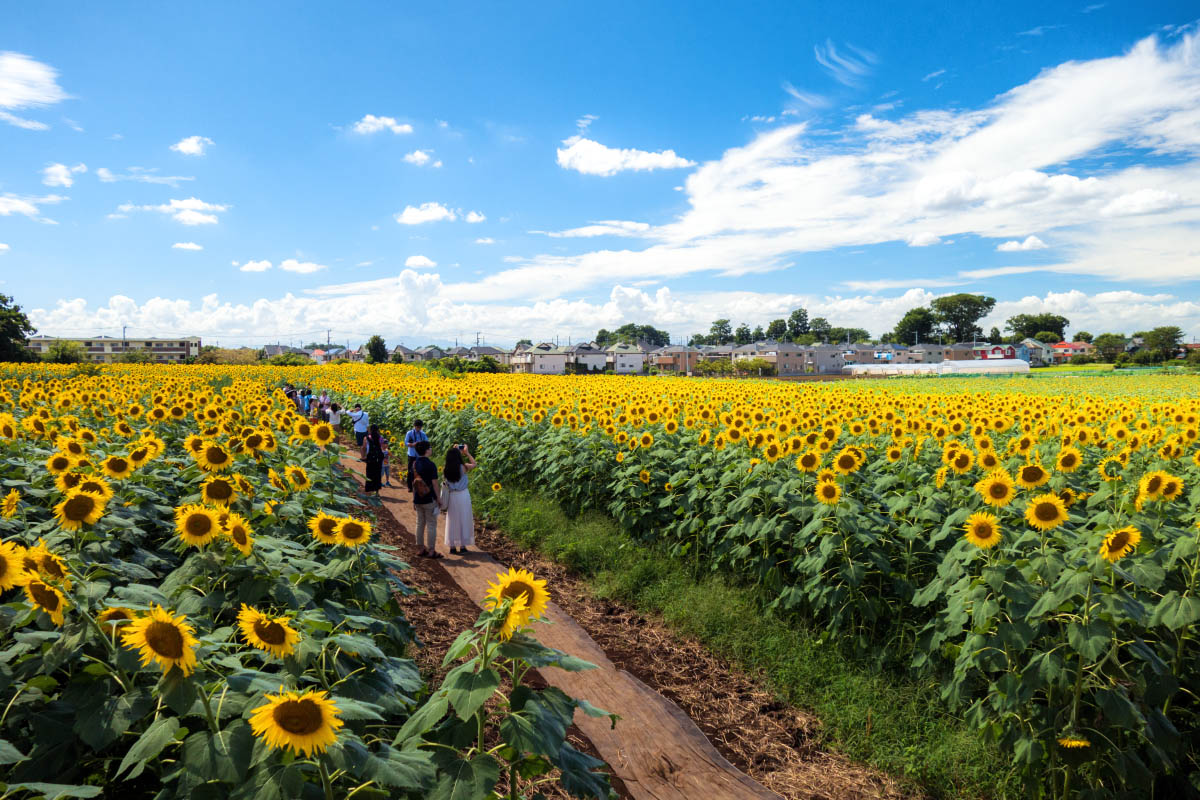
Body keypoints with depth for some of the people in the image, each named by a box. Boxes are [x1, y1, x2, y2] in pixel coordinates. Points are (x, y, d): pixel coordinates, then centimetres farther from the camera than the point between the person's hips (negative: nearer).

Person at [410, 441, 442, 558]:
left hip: (418, 500, 6)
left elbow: (412, 483, 9)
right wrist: (439, 499, -7)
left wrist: (414, 500, 16)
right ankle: (431, 551, 4)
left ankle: (420, 549, 21)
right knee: (431, 525, 1)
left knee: (420, 524, 14)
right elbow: (435, 484, -16)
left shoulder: (414, 464, 4)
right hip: (430, 500, -6)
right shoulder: (430, 465, -16)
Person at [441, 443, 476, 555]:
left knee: (452, 521, 13)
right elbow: (474, 464, 5)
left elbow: (451, 462, 15)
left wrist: (454, 451, 17)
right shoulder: (463, 467, -15)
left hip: (451, 496, 3)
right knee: (463, 520, 9)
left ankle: (452, 547, 17)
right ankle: (462, 546, 14)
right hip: (463, 495, -3)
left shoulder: (445, 470, -8)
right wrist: (467, 453, 10)